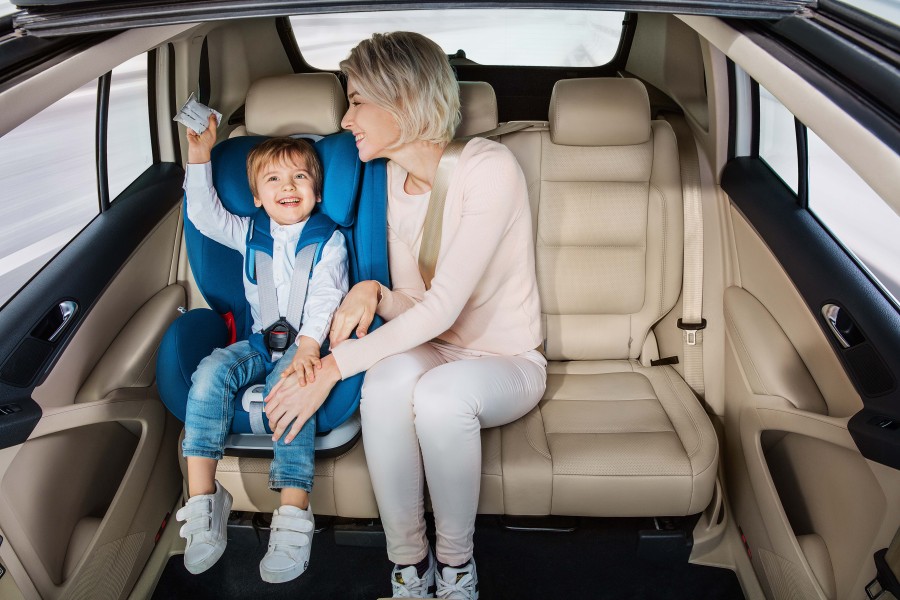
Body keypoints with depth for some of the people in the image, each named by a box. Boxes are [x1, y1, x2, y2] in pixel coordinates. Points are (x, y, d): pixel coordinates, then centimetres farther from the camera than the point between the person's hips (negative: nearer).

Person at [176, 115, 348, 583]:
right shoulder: (250, 234, 15)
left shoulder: (329, 240, 1)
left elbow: (325, 297, -12)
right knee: (211, 371, -25)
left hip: (307, 344, -4)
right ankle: (202, 498, -24)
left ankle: (293, 515, -37)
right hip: (260, 343, 4)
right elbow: (206, 216, 8)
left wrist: (307, 347, -27)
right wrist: (199, 157, 1)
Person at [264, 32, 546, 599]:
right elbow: (414, 304, 8)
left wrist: (336, 365, -25)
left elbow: (444, 305, -25)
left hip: (506, 363, -4)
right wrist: (373, 293, -16)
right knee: (391, 374, -31)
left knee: (440, 393, -37)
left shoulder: (487, 167, -18)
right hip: (434, 351, 5)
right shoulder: (396, 179, 4)